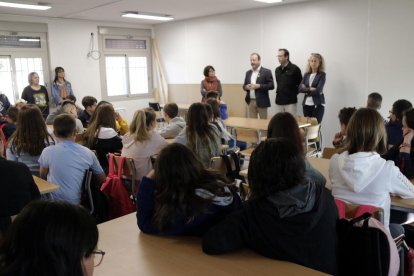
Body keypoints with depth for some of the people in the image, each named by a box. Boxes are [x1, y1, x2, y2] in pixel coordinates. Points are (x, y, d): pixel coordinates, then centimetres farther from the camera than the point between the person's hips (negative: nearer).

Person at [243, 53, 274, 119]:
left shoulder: (266, 72, -4)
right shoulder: (248, 73, 13)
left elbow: (271, 86, -9)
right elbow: (244, 85, 17)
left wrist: (259, 86, -20)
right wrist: (246, 87, -7)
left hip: (261, 102, -5)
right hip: (251, 101, 5)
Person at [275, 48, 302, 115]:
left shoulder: (294, 68, -6)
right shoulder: (277, 70, 12)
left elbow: (300, 83, -1)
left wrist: (294, 93, -3)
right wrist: (279, 92, 12)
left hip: (290, 102, -6)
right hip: (279, 101, 6)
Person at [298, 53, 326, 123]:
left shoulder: (322, 75, -2)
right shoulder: (306, 74, 11)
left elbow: (318, 90, -13)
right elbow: (300, 88, 1)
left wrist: (306, 91, -3)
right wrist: (309, 89, -12)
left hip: (317, 104, -4)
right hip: (306, 104, 4)